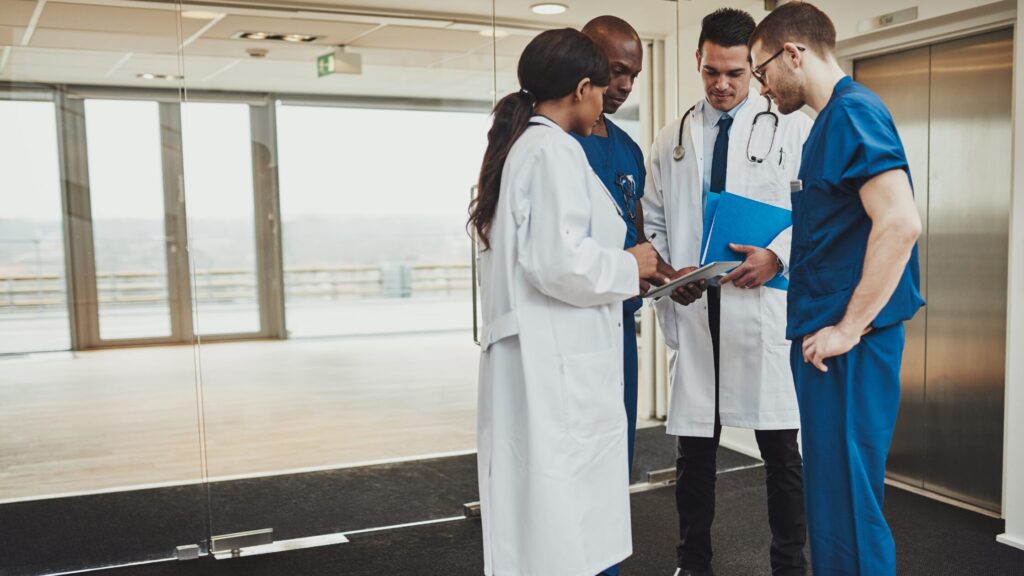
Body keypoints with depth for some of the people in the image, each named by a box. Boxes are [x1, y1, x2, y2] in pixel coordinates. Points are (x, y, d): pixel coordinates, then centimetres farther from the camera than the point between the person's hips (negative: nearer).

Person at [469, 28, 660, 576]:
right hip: (555, 366, -9)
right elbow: (561, 263, -22)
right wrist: (629, 267, -6)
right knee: (560, 516, -2)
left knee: (535, 507, 14)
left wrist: (621, 271, 20)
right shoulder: (555, 150, -13)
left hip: (538, 360, 9)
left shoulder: (520, 146, 16)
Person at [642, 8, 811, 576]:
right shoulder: (671, 139, 12)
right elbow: (652, 221, 15)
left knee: (780, 447, 3)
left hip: (766, 306, -3)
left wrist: (777, 255, -17)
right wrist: (665, 272, -2)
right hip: (693, 310, 3)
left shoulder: (791, 128, 2)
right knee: (694, 447, 11)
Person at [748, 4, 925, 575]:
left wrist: (849, 329, -21)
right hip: (826, 337, 10)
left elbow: (900, 222, -25)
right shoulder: (834, 117, 17)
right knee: (834, 494, 18)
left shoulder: (852, 111, -13)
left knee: (846, 503, -2)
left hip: (847, 344, -10)